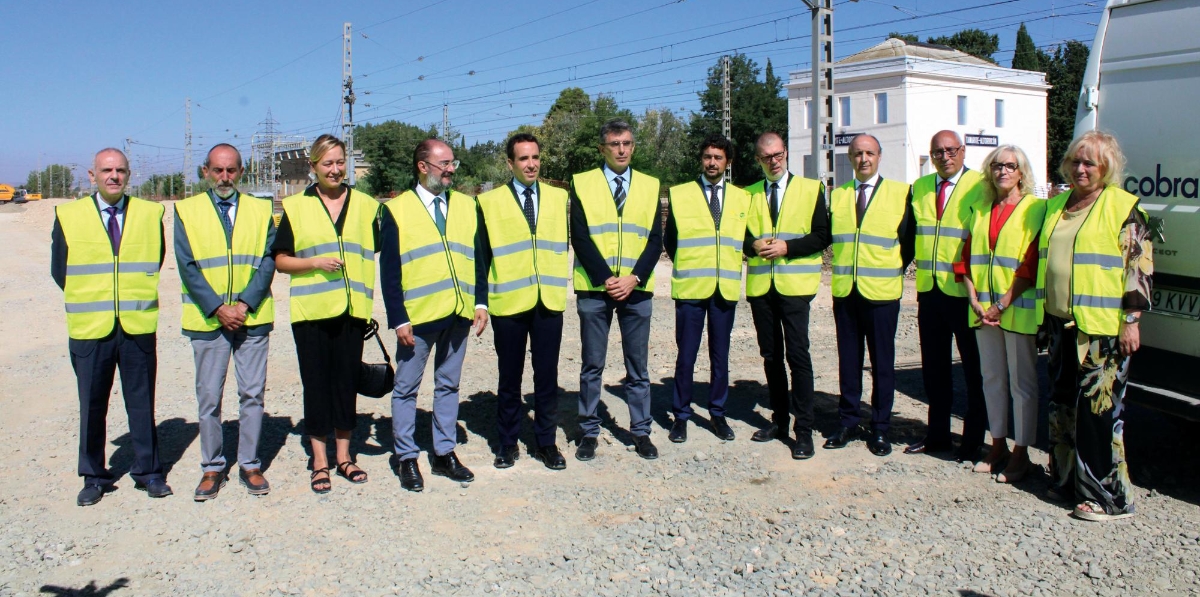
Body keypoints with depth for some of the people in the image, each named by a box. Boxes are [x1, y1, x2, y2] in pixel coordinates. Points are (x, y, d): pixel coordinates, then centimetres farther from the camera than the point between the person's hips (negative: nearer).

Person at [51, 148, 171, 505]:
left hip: (139, 326, 0)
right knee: (92, 406, 8)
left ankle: (147, 472, 19)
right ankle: (94, 477, 21)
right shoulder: (68, 216, 3)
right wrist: (88, 300, 5)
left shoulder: (150, 214, 4)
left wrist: (139, 295, 6)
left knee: (142, 404, 7)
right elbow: (59, 270, 9)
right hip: (90, 329, 0)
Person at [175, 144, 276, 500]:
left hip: (253, 318, 1)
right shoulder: (187, 211, 4)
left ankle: (250, 465, 17)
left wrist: (245, 304, -12)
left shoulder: (260, 209, 8)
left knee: (252, 393, 5)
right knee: (208, 397, 5)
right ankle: (212, 467, 18)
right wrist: (217, 308, -12)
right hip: (207, 320, -1)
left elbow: (268, 261, 0)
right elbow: (187, 267, -2)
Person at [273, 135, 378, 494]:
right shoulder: (296, 207, 4)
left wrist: (371, 300, 2)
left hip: (351, 309, 2)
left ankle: (344, 455, 21)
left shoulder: (365, 205, 9)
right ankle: (319, 461, 13)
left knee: (347, 382, 8)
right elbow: (280, 260, 3)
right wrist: (316, 263, -12)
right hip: (311, 310, -1)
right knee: (316, 383, 3)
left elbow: (375, 256, 12)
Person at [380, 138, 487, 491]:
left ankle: (444, 454, 23)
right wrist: (398, 318, -10)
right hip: (417, 316, -3)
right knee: (406, 388, 5)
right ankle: (406, 458, 19)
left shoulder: (467, 206, 11)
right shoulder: (396, 210, 0)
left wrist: (481, 303, 1)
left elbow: (479, 257, 11)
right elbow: (389, 270, -3)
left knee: (448, 385, 12)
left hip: (458, 315, 3)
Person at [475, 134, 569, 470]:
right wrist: (481, 302, -3)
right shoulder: (489, 202, 2)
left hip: (549, 302, 2)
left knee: (547, 376, 7)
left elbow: (566, 243, 9)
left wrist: (561, 285, 1)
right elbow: (481, 256, 2)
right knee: (509, 377, 9)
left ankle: (546, 442, 20)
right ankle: (508, 443, 22)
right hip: (508, 302, -1)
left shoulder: (559, 198, 8)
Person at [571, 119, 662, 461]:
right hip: (594, 289, -1)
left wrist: (634, 278, -10)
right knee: (592, 366, 6)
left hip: (637, 289, 2)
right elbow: (579, 237, -4)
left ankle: (641, 432, 19)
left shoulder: (650, 186, 9)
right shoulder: (582, 184, 3)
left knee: (638, 367, 8)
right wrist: (605, 279, -13)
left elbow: (656, 238, 3)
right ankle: (589, 432, 17)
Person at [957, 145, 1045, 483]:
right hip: (983, 310, 5)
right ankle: (998, 446, 23)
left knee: (1022, 382, 1)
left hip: (1019, 309, -5)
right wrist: (975, 301, -3)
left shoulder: (1035, 209, -4)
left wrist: (1003, 304, -14)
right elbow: (968, 259, 9)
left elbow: (1031, 264, -11)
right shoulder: (981, 212, 13)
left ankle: (1021, 455, 9)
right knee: (992, 379, 12)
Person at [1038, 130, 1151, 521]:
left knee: (1099, 409, -5)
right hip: (1062, 324, 7)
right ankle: (1067, 480, 25)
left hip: (1102, 328, -7)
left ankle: (1108, 496, 4)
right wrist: (1047, 314, 20)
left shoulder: (1123, 207, -6)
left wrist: (1131, 320, -15)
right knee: (1063, 405, 13)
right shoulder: (1056, 205, 15)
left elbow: (1140, 267, -10)